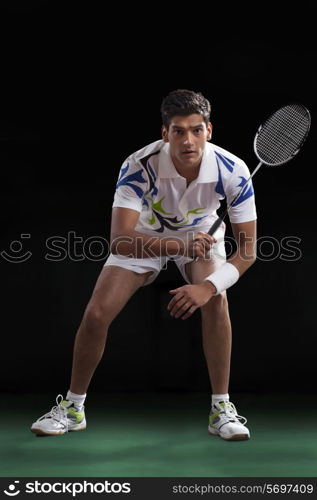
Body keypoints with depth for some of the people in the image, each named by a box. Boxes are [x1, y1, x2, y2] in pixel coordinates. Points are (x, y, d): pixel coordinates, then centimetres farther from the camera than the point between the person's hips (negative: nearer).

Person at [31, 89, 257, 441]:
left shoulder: (232, 171, -30)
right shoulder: (139, 167, -35)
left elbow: (247, 249, -25)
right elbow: (119, 240, -42)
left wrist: (209, 286, -42)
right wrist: (178, 246, -56)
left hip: (201, 234, 1)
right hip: (145, 237, 0)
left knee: (216, 300, -28)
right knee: (96, 314, -11)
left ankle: (221, 408, -10)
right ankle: (73, 408, 13)